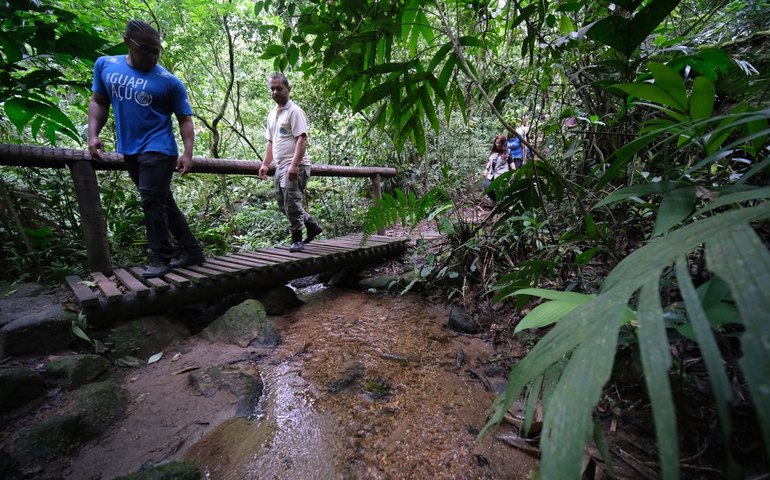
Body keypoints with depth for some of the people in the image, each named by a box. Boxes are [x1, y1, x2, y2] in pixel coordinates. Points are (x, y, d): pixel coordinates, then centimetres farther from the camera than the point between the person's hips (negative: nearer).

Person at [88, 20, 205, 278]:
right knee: (164, 204, 7)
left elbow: (185, 120, -5)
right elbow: (98, 102, 16)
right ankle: (193, 252, 15)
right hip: (130, 151, 6)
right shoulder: (105, 65, 11)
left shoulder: (169, 81, -3)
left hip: (158, 149, -5)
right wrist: (93, 135, 2)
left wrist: (187, 153, -17)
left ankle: (161, 259, 1)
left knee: (152, 203, -10)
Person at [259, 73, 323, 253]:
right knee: (283, 204, 13)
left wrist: (294, 164, -25)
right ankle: (312, 225, 24)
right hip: (280, 167, 9)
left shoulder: (294, 111, -7)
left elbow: (302, 139, -17)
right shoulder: (272, 114, 20)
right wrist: (265, 164, 17)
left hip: (294, 166, -9)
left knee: (291, 204, -7)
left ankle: (297, 239, 7)